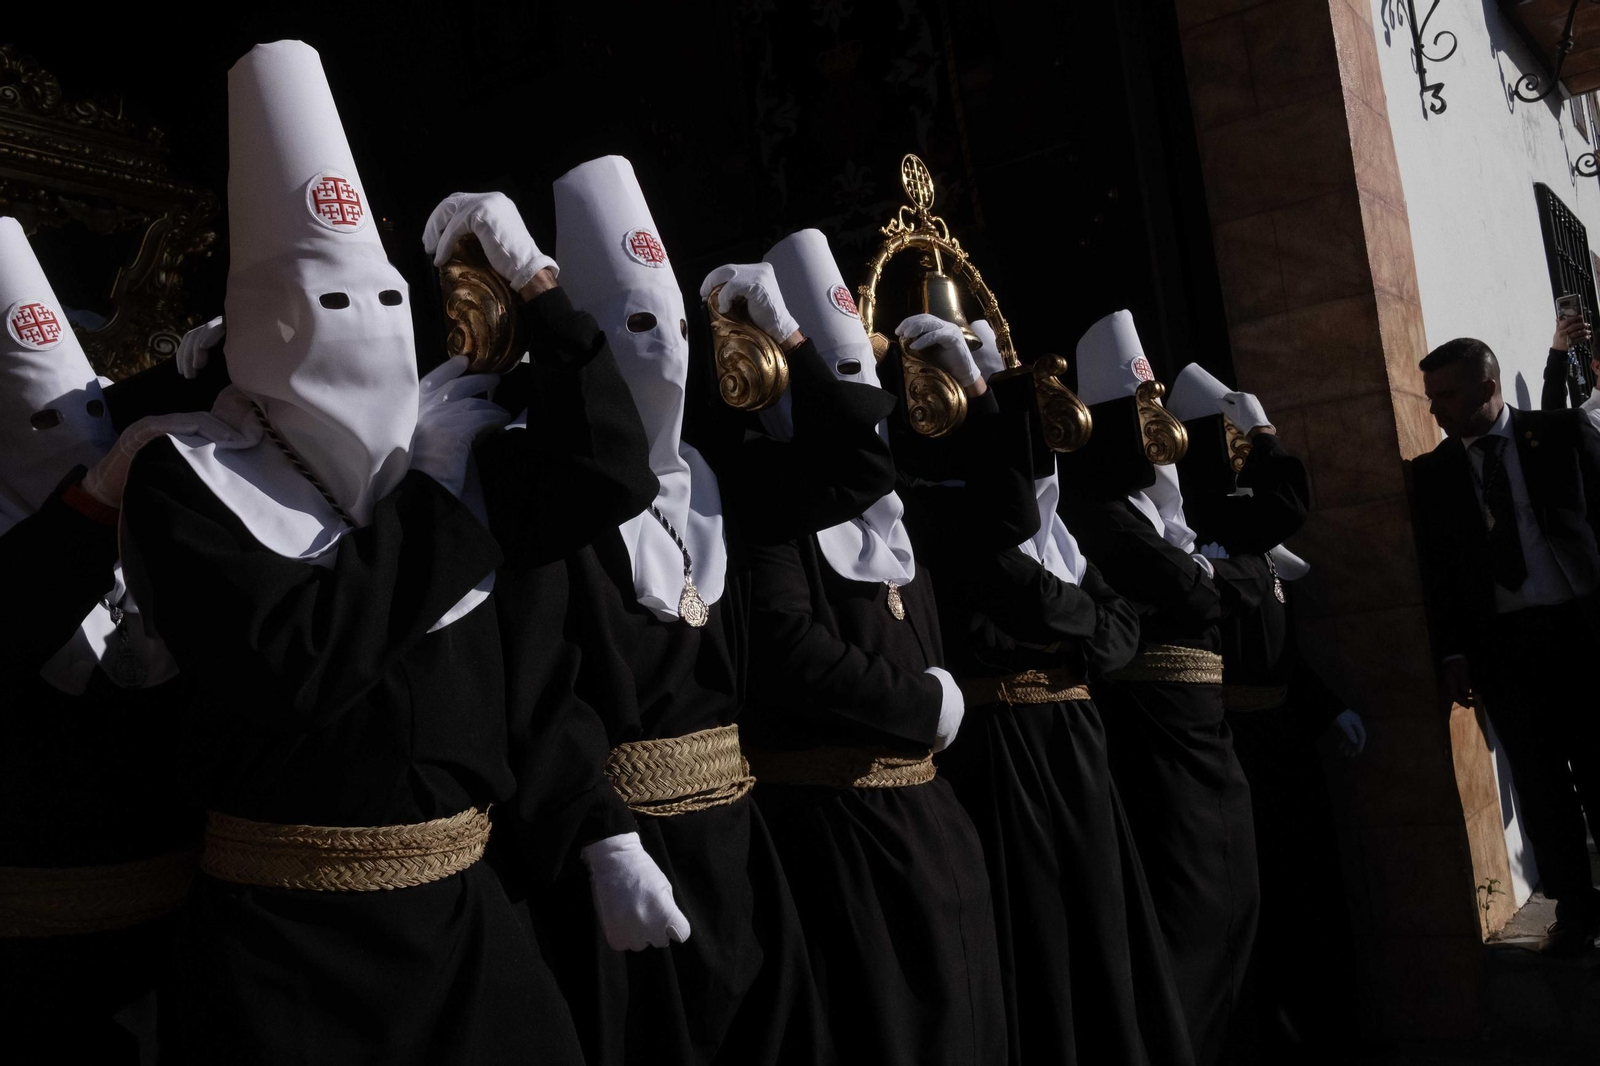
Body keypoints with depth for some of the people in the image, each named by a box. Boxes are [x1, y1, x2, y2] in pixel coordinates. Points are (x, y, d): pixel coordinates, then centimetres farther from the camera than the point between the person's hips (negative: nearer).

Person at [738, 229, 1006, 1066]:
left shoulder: (884, 507, 13)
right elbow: (787, 650, -27)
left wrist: (976, 394, 8)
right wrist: (926, 705, -15)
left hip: (921, 807, 9)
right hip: (828, 816, -9)